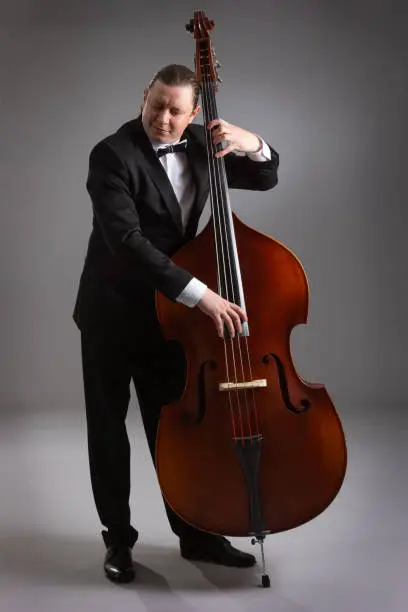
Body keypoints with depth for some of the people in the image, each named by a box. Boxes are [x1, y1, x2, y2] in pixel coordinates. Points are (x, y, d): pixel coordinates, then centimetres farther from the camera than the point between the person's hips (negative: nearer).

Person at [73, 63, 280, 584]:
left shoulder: (198, 143, -1)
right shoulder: (112, 154, -19)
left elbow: (265, 179, 8)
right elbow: (127, 240, -31)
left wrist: (252, 144, -15)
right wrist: (199, 293, -36)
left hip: (167, 311, 4)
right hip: (111, 312, -4)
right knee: (108, 427, 9)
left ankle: (195, 532, 26)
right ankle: (118, 537, 26)